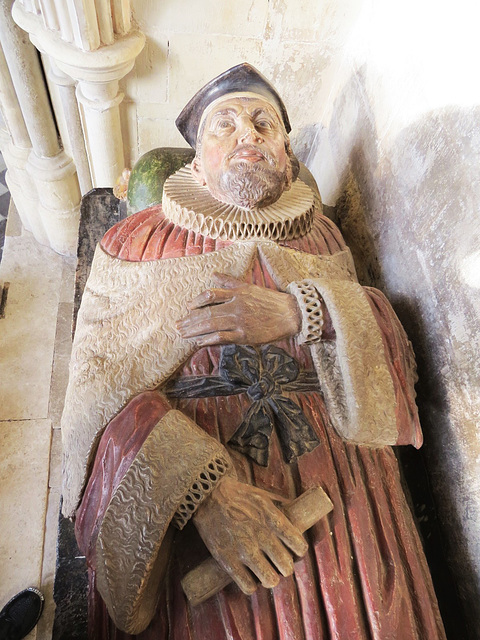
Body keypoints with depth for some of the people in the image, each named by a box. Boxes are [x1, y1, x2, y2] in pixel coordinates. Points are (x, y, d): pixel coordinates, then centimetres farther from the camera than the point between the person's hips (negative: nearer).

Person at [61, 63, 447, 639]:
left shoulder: (321, 238, 14)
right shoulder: (133, 244, 7)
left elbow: (393, 350, 6)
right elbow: (96, 389, -4)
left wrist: (302, 313, -13)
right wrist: (203, 487, -18)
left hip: (336, 484, 3)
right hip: (183, 501, -1)